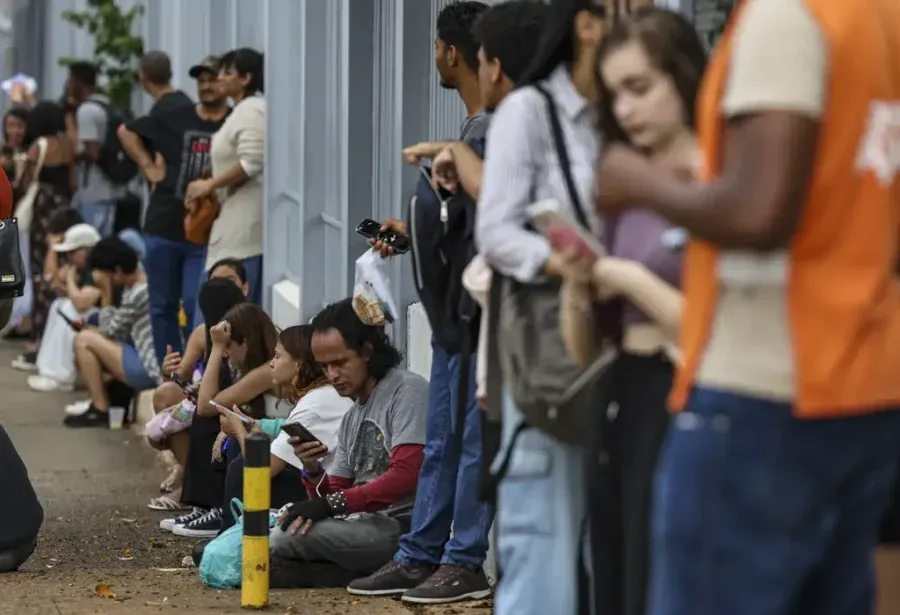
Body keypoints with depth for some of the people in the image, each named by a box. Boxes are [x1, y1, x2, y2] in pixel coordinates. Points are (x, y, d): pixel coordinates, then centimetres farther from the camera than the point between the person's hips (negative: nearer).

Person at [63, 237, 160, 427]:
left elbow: (109, 330, -9)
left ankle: (100, 410, -4)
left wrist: (107, 293, -9)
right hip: (145, 361, 10)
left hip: (150, 370, -10)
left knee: (84, 340, -11)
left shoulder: (140, 293, -18)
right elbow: (117, 332, 10)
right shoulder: (133, 287, 12)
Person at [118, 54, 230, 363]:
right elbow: (126, 132, 18)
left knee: (195, 307, -9)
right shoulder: (174, 117, 7)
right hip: (164, 227, 4)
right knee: (162, 306, 10)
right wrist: (147, 166, 8)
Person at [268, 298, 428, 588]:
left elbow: (406, 476, -16)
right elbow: (332, 495, 17)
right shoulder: (351, 418, 23)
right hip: (366, 525, 9)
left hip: (404, 527, -9)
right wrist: (313, 471, -4)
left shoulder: (407, 390, -3)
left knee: (288, 536, -23)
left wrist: (333, 503, -19)